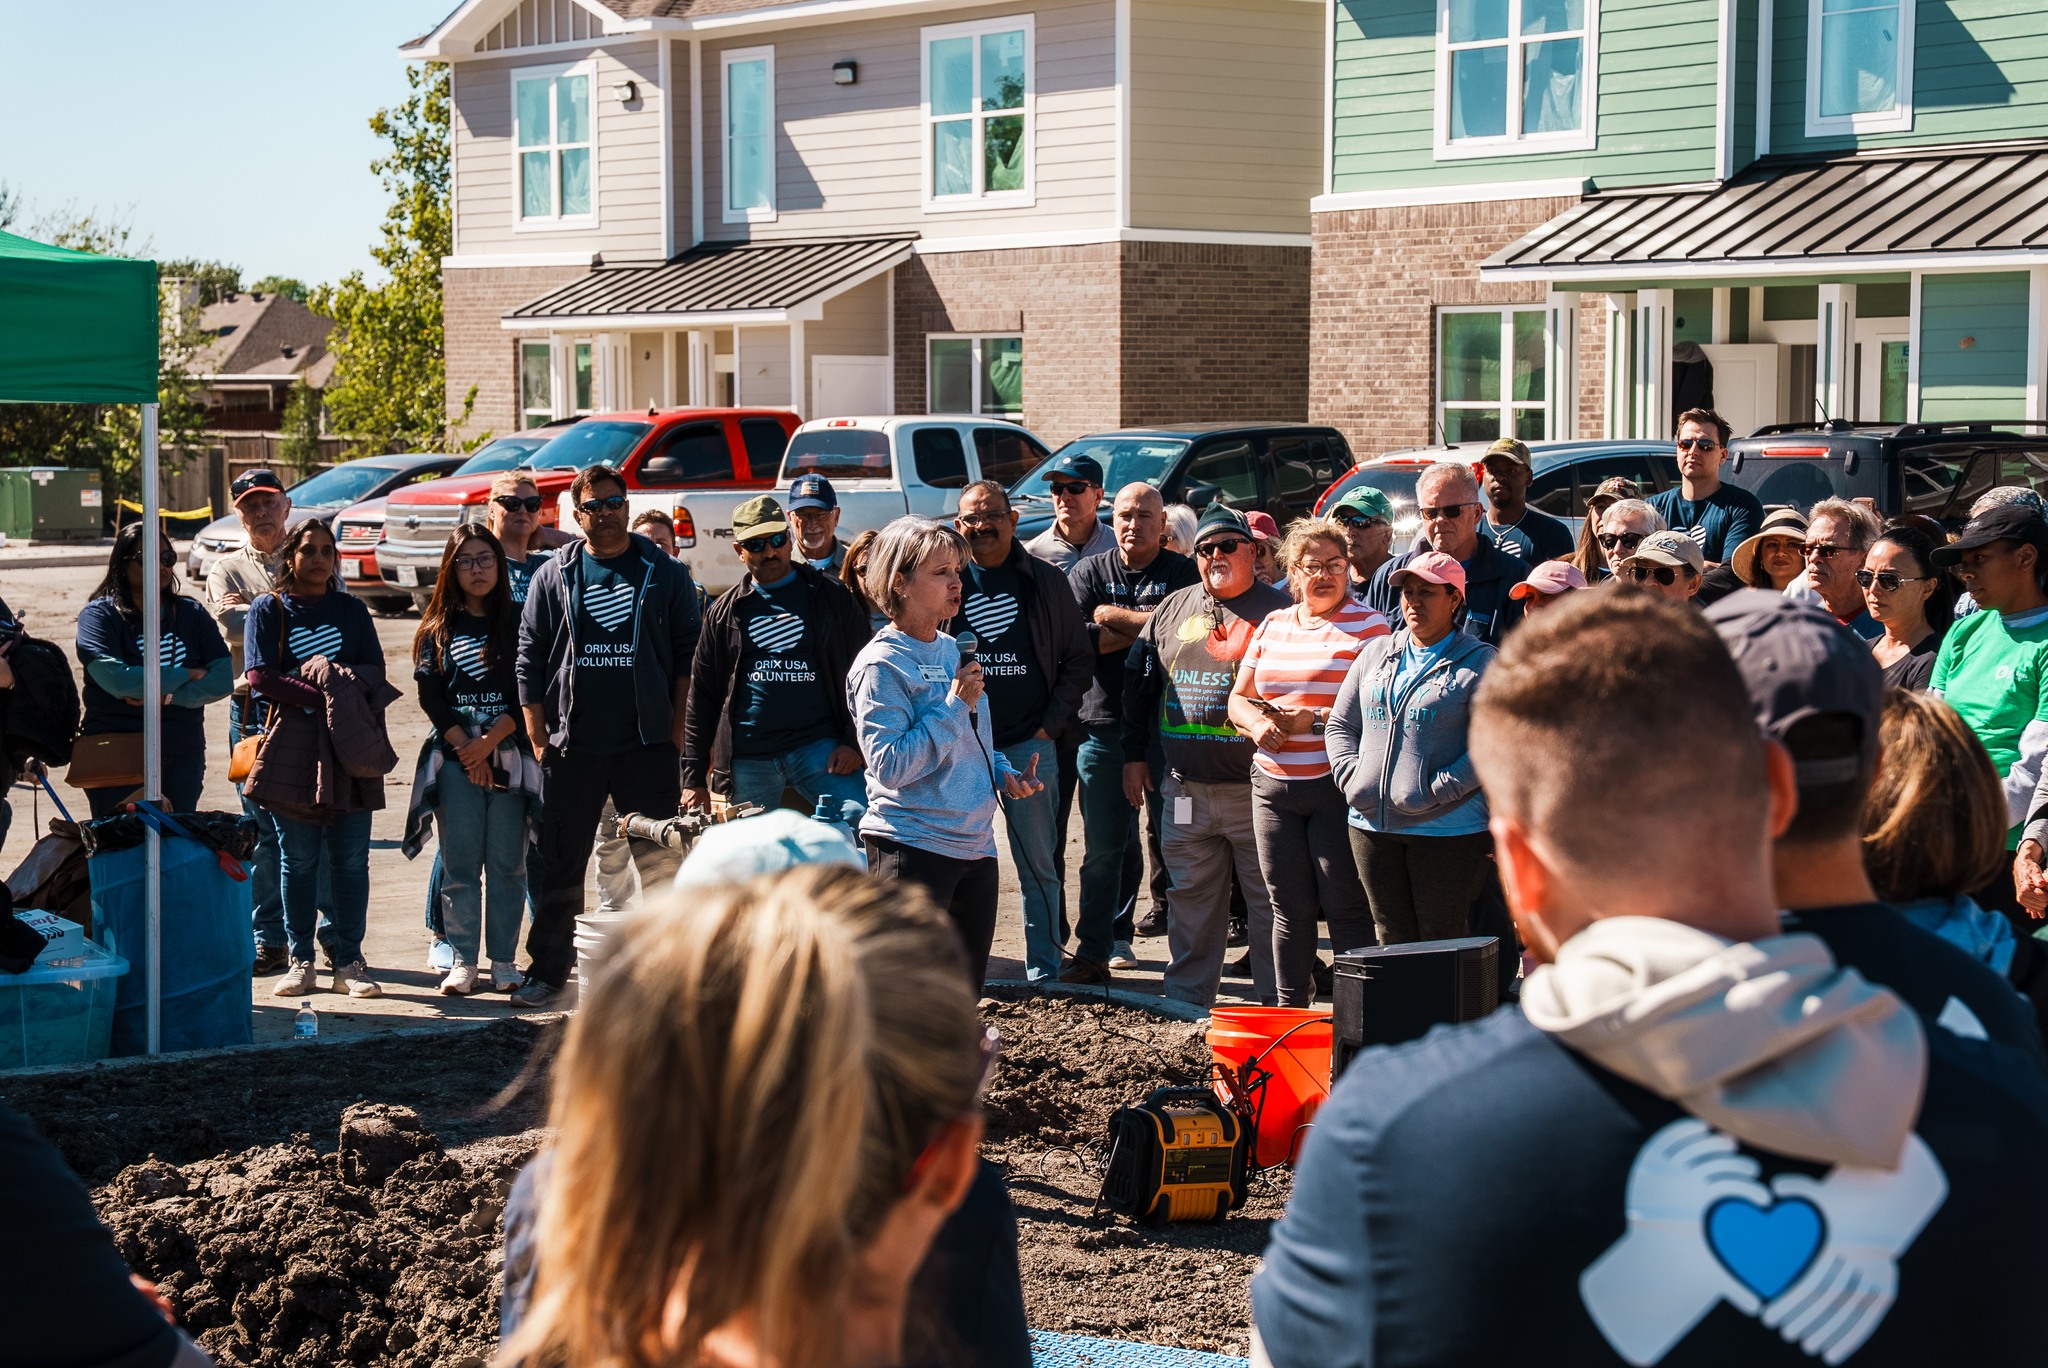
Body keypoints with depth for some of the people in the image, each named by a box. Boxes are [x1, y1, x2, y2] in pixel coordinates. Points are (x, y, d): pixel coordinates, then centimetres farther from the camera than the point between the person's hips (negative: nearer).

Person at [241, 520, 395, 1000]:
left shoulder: (352, 610, 16)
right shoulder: (268, 610, 8)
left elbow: (375, 673, 6)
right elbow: (261, 679, -4)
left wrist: (335, 675, -13)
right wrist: (322, 694, -11)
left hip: (350, 745, 2)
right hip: (291, 745, -2)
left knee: (351, 858, -2)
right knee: (299, 859, 0)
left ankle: (349, 962, 3)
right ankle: (300, 961, 7)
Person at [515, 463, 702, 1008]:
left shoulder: (665, 574, 6)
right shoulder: (554, 577, 7)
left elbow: (689, 653, 5)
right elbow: (529, 661, 7)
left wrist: (677, 728, -2)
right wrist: (539, 738, 1)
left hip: (648, 746, -1)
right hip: (572, 747, 1)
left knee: (661, 864, 2)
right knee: (561, 866, 5)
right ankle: (547, 972, 12)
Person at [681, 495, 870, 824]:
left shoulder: (830, 597, 7)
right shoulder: (725, 612, 13)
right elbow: (702, 696, 14)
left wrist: (853, 742, -5)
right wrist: (694, 777, 9)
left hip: (818, 747, -2)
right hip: (747, 759, 2)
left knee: (863, 820, -22)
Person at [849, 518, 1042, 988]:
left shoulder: (953, 651, 13)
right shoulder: (882, 664, -12)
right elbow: (889, 766, -21)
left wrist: (1004, 775, 5)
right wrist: (956, 705, -19)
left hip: (975, 844, 8)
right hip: (913, 847, -8)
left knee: (966, 992, 14)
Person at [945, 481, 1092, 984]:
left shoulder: (1045, 582, 5)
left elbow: (1079, 660, 9)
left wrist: (1053, 722, -1)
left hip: (1030, 744, 0)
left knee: (1039, 864, 4)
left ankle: (1044, 969, 13)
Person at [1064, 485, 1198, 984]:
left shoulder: (1183, 574, 6)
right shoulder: (1089, 573, 11)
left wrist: (1113, 617, -10)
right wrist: (1144, 629, -8)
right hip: (1104, 727, 2)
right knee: (1102, 848, 4)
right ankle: (1094, 951, 10)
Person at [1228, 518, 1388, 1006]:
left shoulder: (1368, 626, -3)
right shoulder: (1272, 626, 15)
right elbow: (1238, 699, 18)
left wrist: (1315, 720, -16)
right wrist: (1257, 722, -4)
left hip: (1337, 786, -5)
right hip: (1273, 784, 6)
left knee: (1346, 908, -4)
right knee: (1289, 907, 11)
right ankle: (1289, 1009, 19)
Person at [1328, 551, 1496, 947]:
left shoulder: (1479, 662, -2)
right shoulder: (1376, 654, 15)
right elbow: (1340, 725, 17)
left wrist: (1437, 791, -18)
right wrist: (1351, 778, -1)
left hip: (1447, 829, -5)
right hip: (1373, 825, 5)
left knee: (1442, 946, 0)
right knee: (1393, 940, 10)